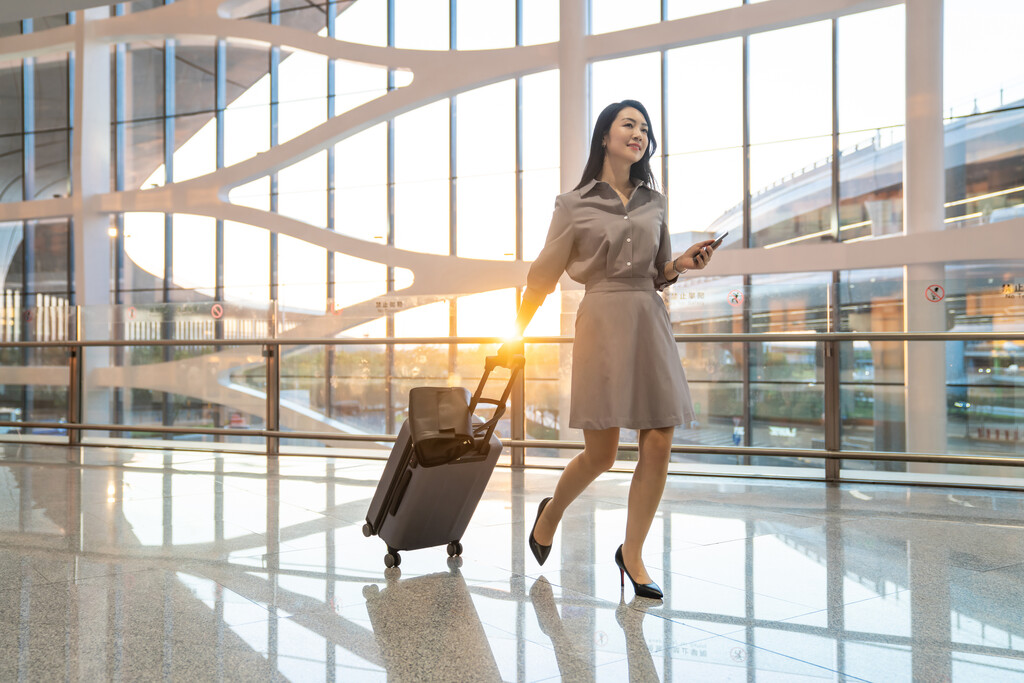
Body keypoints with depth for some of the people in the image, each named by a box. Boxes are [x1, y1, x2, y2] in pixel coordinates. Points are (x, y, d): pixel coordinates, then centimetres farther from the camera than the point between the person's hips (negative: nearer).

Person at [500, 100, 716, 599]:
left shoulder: (654, 202, 15)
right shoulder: (574, 205, 3)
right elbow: (544, 275, 6)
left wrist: (683, 264, -1)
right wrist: (517, 334, 8)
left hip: (650, 321, 4)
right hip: (602, 320, -4)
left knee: (659, 443, -2)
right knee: (601, 453, -2)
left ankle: (631, 553, 16)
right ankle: (551, 513, 30)